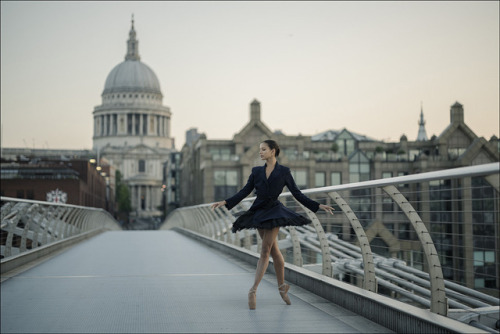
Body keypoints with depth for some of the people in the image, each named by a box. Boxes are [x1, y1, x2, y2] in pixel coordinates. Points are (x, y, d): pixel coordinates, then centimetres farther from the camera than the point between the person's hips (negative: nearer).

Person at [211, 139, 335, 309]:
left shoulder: (284, 171, 0)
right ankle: (282, 286, 22)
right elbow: (244, 192, 7)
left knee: (265, 251, -11)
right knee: (274, 251, 10)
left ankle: (253, 290, -11)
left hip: (274, 212, -3)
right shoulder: (256, 171, 9)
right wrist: (225, 202, -3)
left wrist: (318, 206, -3)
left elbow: (297, 194, 2)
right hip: (259, 212, 3)